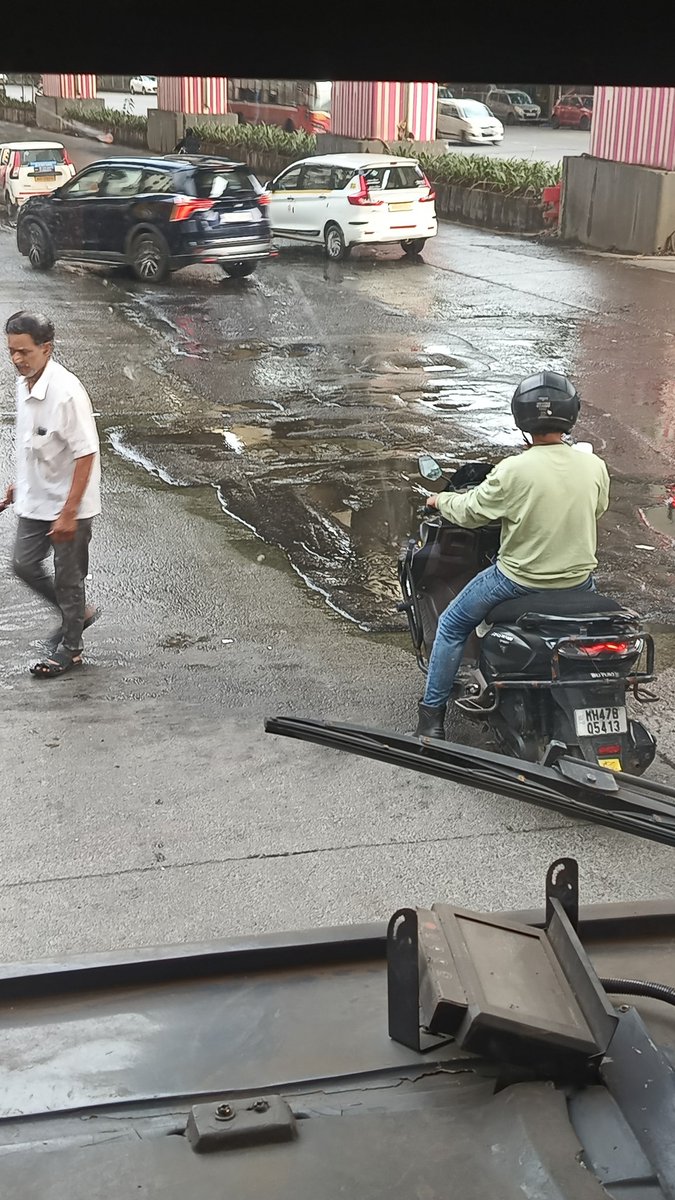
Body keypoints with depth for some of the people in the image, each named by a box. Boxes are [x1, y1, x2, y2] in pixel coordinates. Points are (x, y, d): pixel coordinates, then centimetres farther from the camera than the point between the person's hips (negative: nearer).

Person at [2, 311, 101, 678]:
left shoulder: (66, 392, -26)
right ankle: (77, 614, 36)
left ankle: (69, 648, 25)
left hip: (68, 505, -8)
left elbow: (86, 454, -24)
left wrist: (69, 512, -24)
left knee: (67, 577, 7)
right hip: (35, 500, 8)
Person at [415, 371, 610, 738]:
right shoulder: (594, 466, -10)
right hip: (579, 578, 4)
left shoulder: (514, 470, -21)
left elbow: (469, 512, -8)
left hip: (520, 580, -4)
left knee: (452, 625, 16)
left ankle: (432, 715, 19)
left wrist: (441, 500, 13)